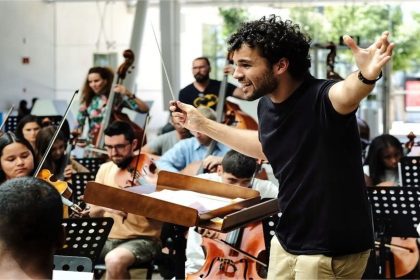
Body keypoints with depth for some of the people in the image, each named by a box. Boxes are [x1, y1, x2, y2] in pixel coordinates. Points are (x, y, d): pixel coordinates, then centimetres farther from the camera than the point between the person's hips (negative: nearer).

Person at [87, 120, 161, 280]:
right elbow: (93, 211, 8)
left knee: (114, 260, -35)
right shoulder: (105, 169, 9)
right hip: (108, 238, 5)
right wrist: (105, 206, -14)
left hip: (142, 239, -5)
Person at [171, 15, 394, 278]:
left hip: (331, 253, -7)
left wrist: (366, 77, -69)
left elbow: (345, 94, -47)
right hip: (286, 243, 7)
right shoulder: (267, 105, -1)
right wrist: (204, 125, 22)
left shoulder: (321, 99, -23)